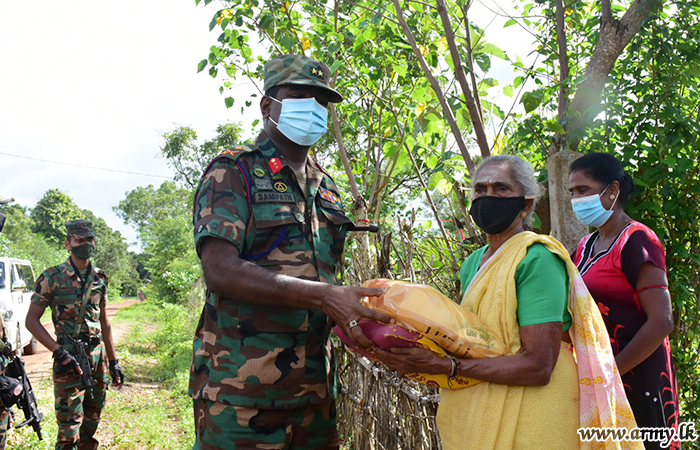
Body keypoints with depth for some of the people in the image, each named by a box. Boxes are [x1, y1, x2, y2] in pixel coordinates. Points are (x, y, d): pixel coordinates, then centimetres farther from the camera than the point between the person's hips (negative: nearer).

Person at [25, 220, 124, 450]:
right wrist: (58, 351, -16)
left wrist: (113, 361, 14)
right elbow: (31, 320, -5)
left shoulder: (100, 278, 9)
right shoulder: (52, 277, -6)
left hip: (98, 356, 5)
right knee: (69, 425, -5)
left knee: (91, 422, 13)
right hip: (69, 357, -5)